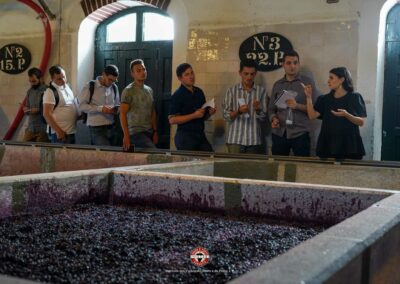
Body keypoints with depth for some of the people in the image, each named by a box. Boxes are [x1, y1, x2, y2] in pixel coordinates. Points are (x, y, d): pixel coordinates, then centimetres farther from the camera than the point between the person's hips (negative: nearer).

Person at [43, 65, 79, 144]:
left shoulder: (67, 86, 10)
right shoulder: (50, 92, -14)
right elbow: (46, 114, -17)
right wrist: (58, 131, -20)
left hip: (72, 131, 8)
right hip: (60, 133, -8)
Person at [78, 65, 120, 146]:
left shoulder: (114, 88, 10)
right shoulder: (90, 87, -5)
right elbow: (82, 106, -9)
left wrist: (116, 109, -2)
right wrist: (100, 109, -20)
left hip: (111, 127, 6)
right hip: (96, 128, -5)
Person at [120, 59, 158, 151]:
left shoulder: (149, 90, 14)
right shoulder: (128, 91, -7)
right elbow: (122, 114, -10)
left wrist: (155, 131, 11)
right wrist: (126, 136, -16)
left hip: (149, 132, 6)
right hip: (136, 132, -6)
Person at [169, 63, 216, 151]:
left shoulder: (199, 92, 12)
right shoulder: (177, 95, -8)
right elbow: (172, 120, -15)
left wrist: (209, 113, 1)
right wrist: (194, 115, -19)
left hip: (201, 135, 6)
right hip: (185, 137, -6)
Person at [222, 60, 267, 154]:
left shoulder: (261, 91, 3)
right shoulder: (232, 90, 3)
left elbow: (263, 117, 2)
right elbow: (226, 116, 0)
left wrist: (258, 110, -19)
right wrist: (238, 111, -19)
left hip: (254, 140, 1)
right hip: (235, 139, -1)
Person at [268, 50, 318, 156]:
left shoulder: (308, 82, 3)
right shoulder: (277, 84, 14)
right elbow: (271, 108, 15)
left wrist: (297, 106, -17)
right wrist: (273, 119, -5)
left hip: (300, 133, -3)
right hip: (279, 133, 3)